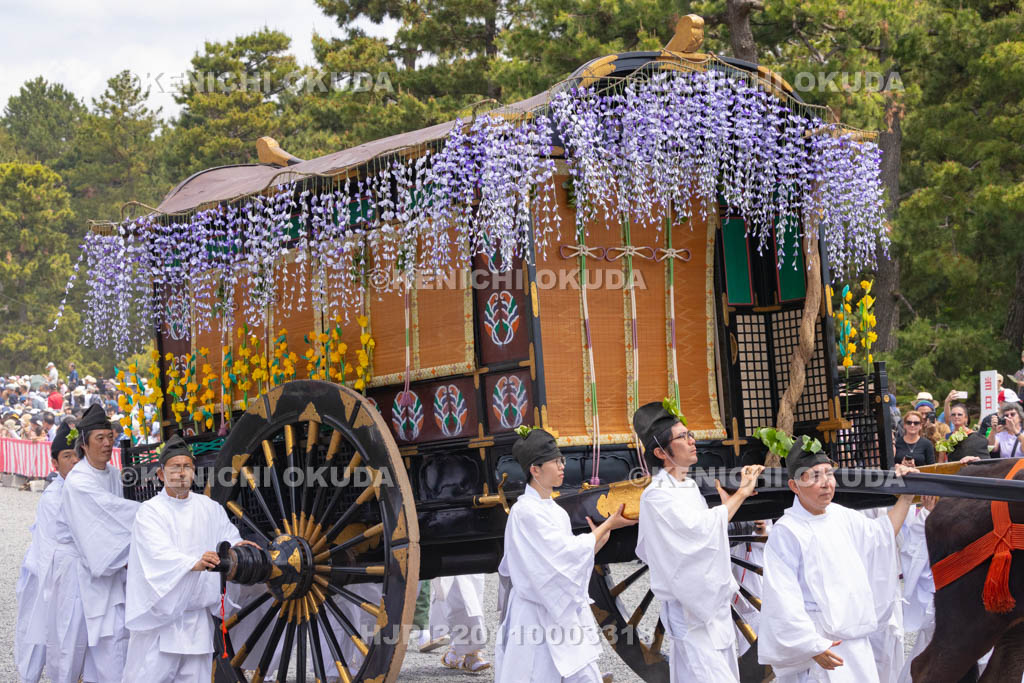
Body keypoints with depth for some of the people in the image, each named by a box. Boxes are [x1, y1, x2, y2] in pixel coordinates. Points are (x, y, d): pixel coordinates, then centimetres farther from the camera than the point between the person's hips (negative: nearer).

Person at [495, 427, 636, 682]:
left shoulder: (555, 510, 11)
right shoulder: (526, 511, -15)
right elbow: (566, 552, -18)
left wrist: (597, 540, 1)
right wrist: (608, 525, -11)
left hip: (568, 610, 8)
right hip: (539, 614, -8)